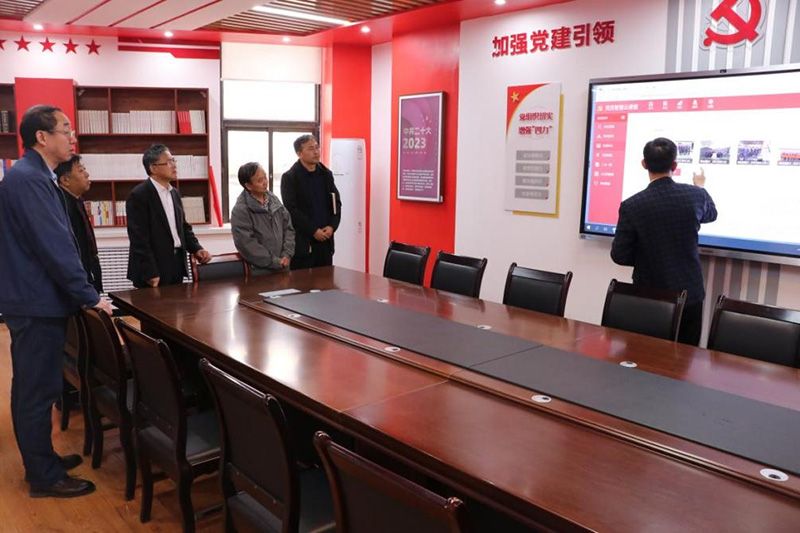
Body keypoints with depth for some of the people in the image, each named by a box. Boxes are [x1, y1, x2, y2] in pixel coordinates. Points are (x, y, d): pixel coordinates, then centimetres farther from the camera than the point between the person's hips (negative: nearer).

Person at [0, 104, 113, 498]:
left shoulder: (33, 176, 14)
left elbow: (55, 241, 18)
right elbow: (54, 246, -24)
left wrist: (81, 293, 18)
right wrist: (89, 296, -19)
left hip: (33, 299, 11)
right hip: (38, 302, -11)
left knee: (32, 387, 18)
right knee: (38, 389, 0)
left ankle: (41, 460, 31)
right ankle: (45, 477, 11)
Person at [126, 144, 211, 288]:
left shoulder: (174, 193, 13)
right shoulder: (139, 195, -11)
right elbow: (139, 238, -16)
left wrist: (196, 249, 3)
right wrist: (150, 273, -19)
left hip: (177, 264, 7)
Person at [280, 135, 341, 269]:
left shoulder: (326, 174, 12)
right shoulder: (289, 177, -3)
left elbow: (336, 202, 12)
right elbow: (292, 209, -10)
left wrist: (332, 226, -4)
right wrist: (314, 231, -14)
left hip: (325, 240, 5)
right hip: (302, 242, -5)